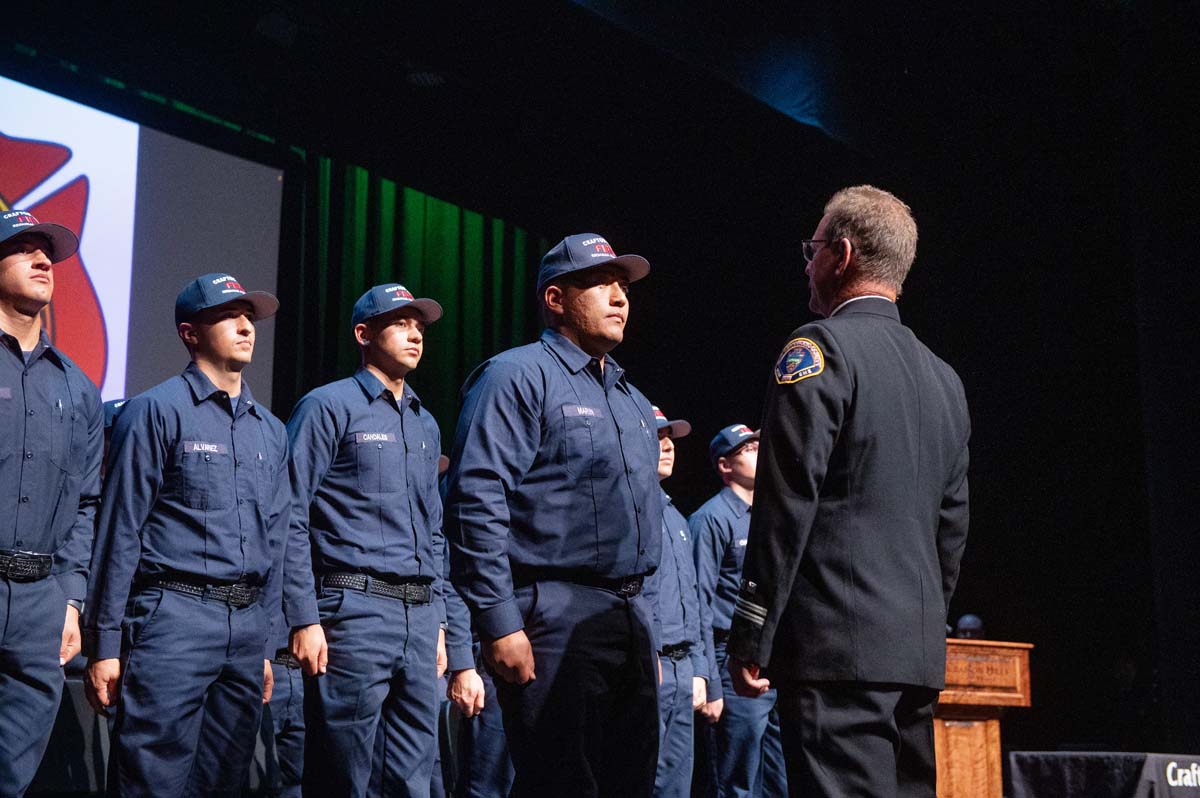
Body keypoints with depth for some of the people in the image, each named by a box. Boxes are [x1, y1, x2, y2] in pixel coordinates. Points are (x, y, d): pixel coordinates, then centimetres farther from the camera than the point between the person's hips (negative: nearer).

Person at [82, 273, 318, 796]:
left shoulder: (271, 430, 16)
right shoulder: (158, 411, -3)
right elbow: (120, 532, -5)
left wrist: (267, 644, 17)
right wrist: (105, 645, -9)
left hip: (247, 629, 6)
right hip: (173, 616, -6)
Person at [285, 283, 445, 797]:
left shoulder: (426, 424, 19)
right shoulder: (329, 407, -2)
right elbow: (291, 519, -8)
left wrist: (437, 619, 17)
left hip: (420, 616, 7)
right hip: (355, 611, -7)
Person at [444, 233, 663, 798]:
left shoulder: (632, 401, 21)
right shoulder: (519, 376, -5)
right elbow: (476, 503, -15)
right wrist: (500, 623, -21)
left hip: (633, 620, 8)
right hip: (555, 618, -8)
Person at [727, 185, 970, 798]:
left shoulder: (821, 348, -6)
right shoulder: (944, 378, 16)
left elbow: (788, 506, -13)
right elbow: (952, 526, 18)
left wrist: (750, 638, -9)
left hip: (837, 646, -8)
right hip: (919, 652, 8)